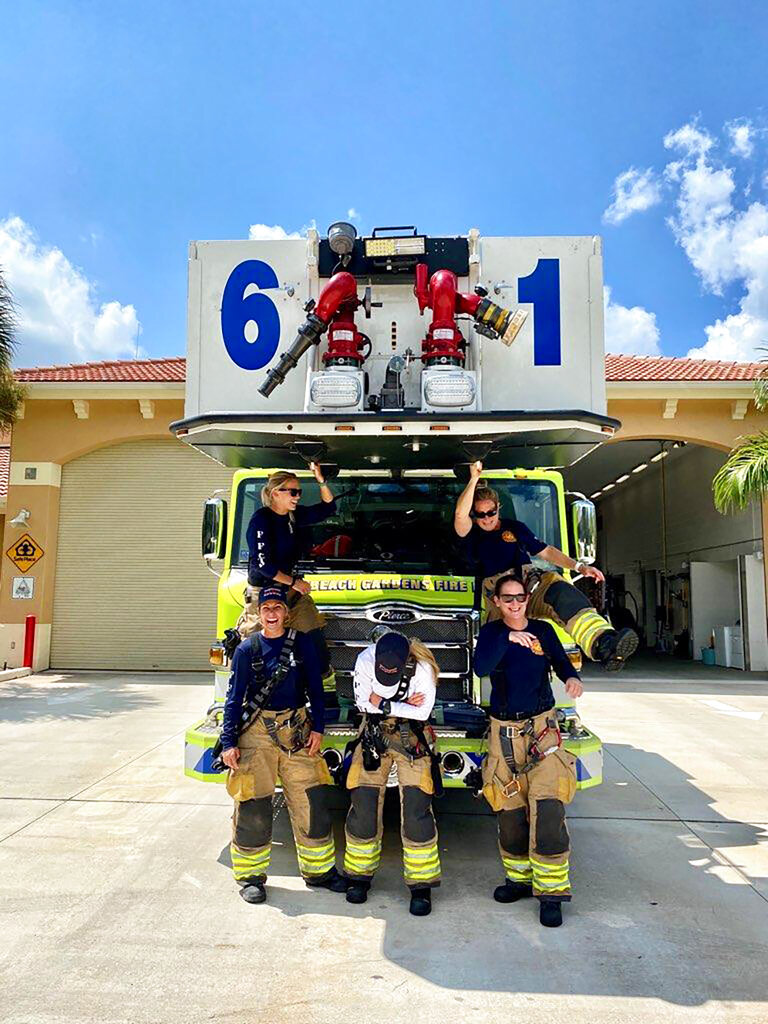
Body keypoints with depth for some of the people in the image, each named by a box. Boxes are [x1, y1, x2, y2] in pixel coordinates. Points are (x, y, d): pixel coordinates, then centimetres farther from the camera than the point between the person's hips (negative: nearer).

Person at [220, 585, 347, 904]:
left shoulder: (302, 643, 3)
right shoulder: (247, 649, -1)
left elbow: (315, 688, 5)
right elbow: (235, 697, 0)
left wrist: (317, 728, -2)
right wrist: (228, 742, -5)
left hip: (297, 730, 2)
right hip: (256, 732, -1)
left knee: (311, 801, 4)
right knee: (253, 807, 2)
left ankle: (319, 869, 21)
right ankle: (250, 876, 19)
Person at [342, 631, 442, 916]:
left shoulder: (422, 668, -22)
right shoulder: (365, 660, -16)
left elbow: (422, 712, -24)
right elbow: (363, 701, -18)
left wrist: (383, 704, -22)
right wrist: (404, 705, -20)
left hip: (411, 737, -2)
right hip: (374, 734, 2)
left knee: (416, 810, -8)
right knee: (363, 806, 2)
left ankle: (421, 885, 5)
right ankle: (360, 876, 21)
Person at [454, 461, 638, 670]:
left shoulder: (514, 527, 24)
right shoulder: (471, 537, 13)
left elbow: (546, 551, 22)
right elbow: (460, 515, -9)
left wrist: (579, 566, 10)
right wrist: (474, 479, -9)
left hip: (531, 584, -2)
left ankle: (604, 645, -53)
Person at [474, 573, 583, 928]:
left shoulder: (543, 630, 4)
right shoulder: (491, 632, 0)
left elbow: (562, 663, 10)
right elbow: (481, 667, -17)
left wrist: (573, 678, -13)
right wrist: (508, 638, -30)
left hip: (541, 727, 0)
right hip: (503, 731, 1)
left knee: (547, 808, -11)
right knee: (509, 811, 7)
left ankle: (550, 892, -3)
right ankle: (519, 878, 26)